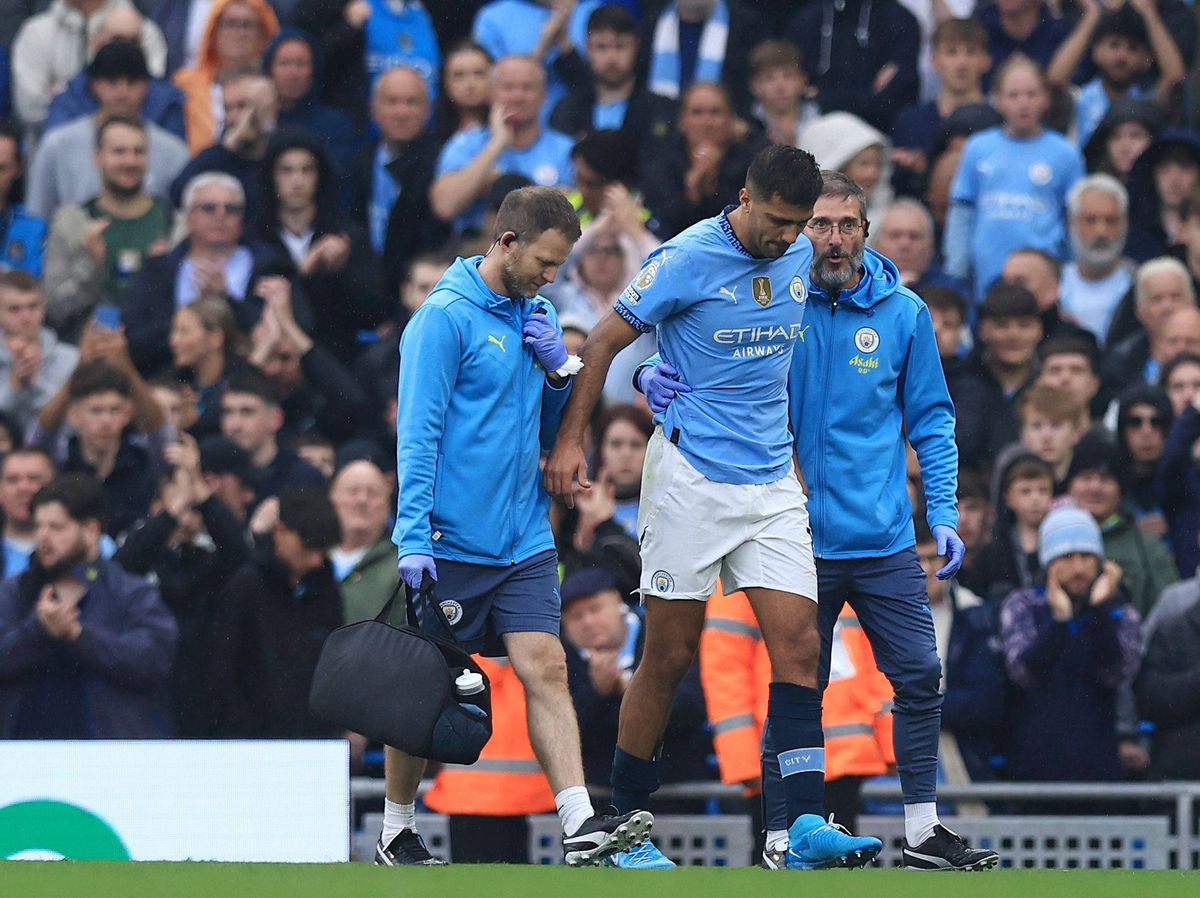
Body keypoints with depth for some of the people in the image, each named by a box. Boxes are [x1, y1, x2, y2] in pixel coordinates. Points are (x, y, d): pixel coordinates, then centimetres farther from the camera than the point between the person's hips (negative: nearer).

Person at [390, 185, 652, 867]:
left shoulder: (538, 316, 12)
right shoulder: (445, 317, -10)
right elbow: (417, 434, -13)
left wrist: (560, 370, -1)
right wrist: (414, 538, -19)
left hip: (525, 542, 6)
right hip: (450, 547, -6)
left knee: (546, 670, -8)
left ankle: (581, 825, -18)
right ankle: (397, 830, 19)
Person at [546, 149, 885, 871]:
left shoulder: (800, 257, 8)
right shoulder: (687, 259, -10)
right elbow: (606, 339, -1)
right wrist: (570, 440, -3)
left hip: (772, 481, 5)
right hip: (690, 477, -5)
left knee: (799, 646, -9)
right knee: (670, 657, -1)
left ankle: (804, 826, -16)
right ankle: (624, 826, 12)